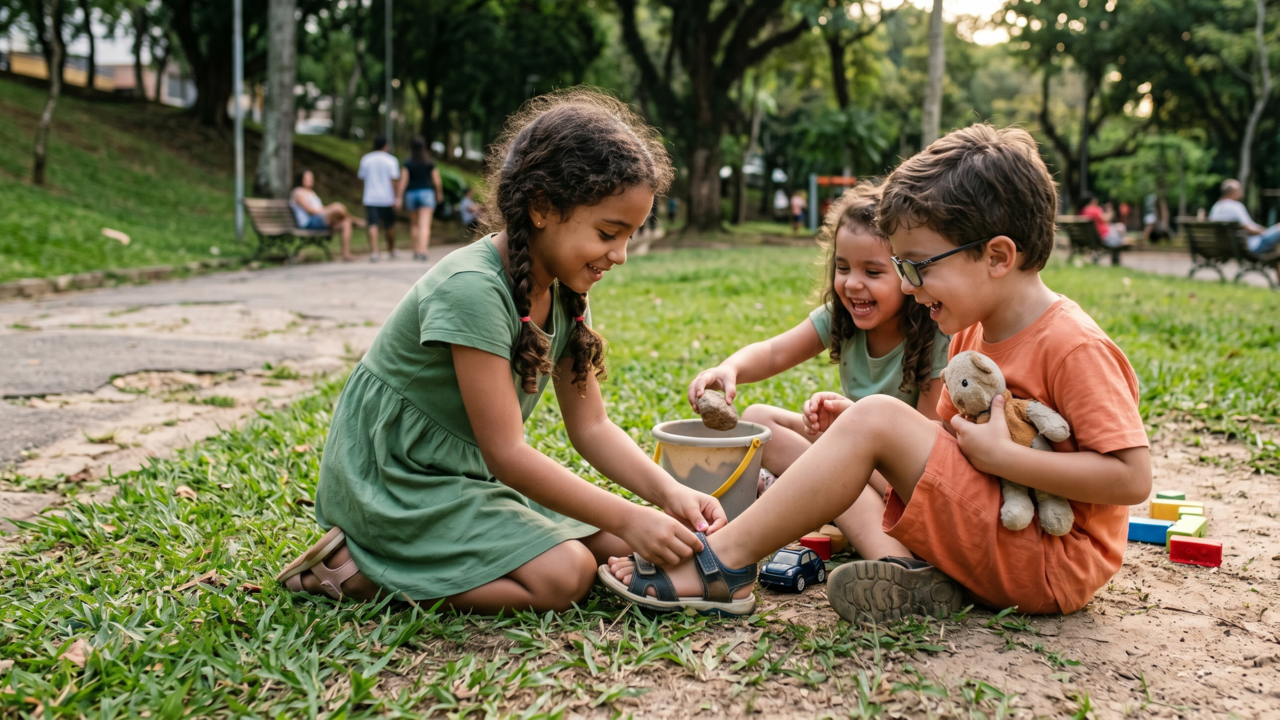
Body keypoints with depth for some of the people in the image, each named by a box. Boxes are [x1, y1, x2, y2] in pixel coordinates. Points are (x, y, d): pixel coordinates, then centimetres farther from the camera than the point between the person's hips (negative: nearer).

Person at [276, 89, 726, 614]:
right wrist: (628, 518, -26)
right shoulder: (472, 289, -27)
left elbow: (591, 427, 1)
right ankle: (360, 567, -8)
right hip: (395, 480, -9)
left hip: (470, 476, 9)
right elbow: (506, 454, -27)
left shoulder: (564, 292, 0)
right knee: (564, 575, -21)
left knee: (615, 547, -1)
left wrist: (669, 492, -14)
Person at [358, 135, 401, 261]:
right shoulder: (391, 160, -3)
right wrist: (396, 198, -9)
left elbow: (361, 176, 11)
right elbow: (394, 180, -10)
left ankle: (374, 252, -19)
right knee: (389, 225, 14)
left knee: (373, 225, -6)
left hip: (370, 198, 1)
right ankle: (391, 251, 28)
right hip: (387, 198, -1)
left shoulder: (365, 159, 4)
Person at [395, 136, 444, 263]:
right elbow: (436, 179, 2)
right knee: (425, 225, -10)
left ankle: (416, 250, 21)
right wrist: (439, 192, 19)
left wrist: (399, 197, -4)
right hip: (426, 192, -1)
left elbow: (403, 180, -6)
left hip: (411, 193, 1)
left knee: (414, 224, 17)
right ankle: (422, 251, -23)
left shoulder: (407, 162, -2)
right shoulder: (430, 162, -1)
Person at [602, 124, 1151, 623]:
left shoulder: (1072, 346, -18)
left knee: (878, 419, -22)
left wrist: (1001, 456, -23)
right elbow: (949, 438, 12)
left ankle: (723, 566, -17)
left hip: (1055, 565, -10)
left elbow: (1132, 477, -23)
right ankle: (912, 574, -13)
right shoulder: (975, 330, 8)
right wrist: (855, 426, -3)